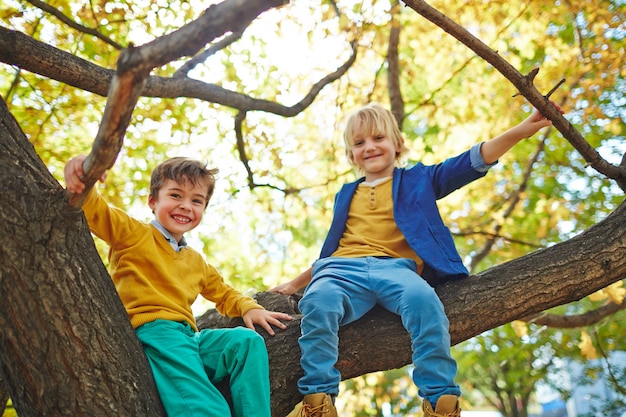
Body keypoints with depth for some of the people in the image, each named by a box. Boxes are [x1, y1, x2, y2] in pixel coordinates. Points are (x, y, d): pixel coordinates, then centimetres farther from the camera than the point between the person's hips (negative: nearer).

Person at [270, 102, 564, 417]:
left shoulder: (418, 180, 20)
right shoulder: (346, 196, 29)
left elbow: (473, 162, 11)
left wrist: (524, 129, 1)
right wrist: (294, 283, 29)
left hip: (396, 267, -2)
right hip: (344, 267, 2)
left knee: (422, 299, -37)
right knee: (318, 301, -33)